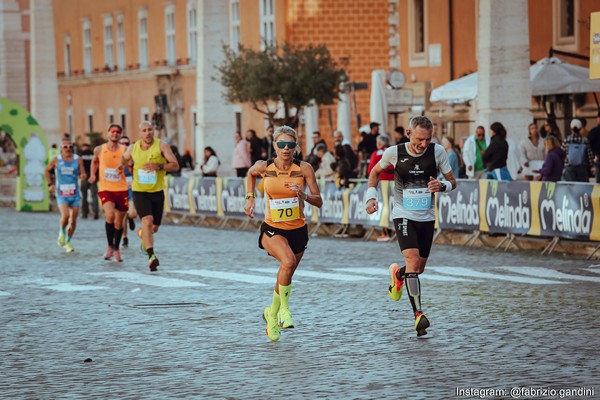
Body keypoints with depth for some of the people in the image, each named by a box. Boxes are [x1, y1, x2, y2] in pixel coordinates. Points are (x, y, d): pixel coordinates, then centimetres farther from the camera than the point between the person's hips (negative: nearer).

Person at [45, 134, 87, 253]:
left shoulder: (78, 160, 1)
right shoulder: (56, 160, 0)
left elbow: (83, 175, 4)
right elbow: (47, 170, 17)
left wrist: (83, 176, -19)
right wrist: (50, 184, 10)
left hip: (75, 193, 2)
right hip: (61, 193, -2)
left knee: (73, 221, 2)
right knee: (65, 215, -23)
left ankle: (67, 242, 20)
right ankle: (61, 233, 6)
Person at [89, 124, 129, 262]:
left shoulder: (124, 150, -1)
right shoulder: (99, 150, 3)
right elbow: (95, 161, 23)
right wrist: (93, 174, 10)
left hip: (121, 189, 1)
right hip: (105, 189, -1)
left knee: (119, 222, 9)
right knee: (110, 215, -24)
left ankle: (116, 249, 29)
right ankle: (110, 246, -7)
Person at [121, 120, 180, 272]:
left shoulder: (161, 146, -8)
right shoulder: (133, 148, 1)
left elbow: (175, 165, -14)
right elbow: (124, 158, 25)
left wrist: (158, 166, -28)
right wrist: (122, 165, 2)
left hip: (157, 191, 1)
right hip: (139, 191, -1)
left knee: (154, 228, 10)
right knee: (147, 220, -23)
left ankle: (142, 233, 48)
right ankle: (151, 256, -28)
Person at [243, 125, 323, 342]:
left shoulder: (304, 168, -9)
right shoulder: (264, 167, -7)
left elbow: (319, 202, -8)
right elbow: (251, 174, 19)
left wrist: (304, 196, -27)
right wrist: (250, 198, 9)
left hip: (298, 230, 2)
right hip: (272, 229, -2)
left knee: (286, 275, 13)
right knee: (288, 261, -30)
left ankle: (272, 312, 40)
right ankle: (284, 308, -14)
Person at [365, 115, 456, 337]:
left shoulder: (438, 152, -7)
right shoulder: (394, 152, -10)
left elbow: (452, 181, 2)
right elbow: (375, 171, 10)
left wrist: (442, 185, -20)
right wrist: (371, 196, -1)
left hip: (427, 217, 3)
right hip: (403, 215, -3)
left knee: (419, 268, 11)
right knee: (413, 262, -21)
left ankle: (397, 274, 47)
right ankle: (418, 314, -21)